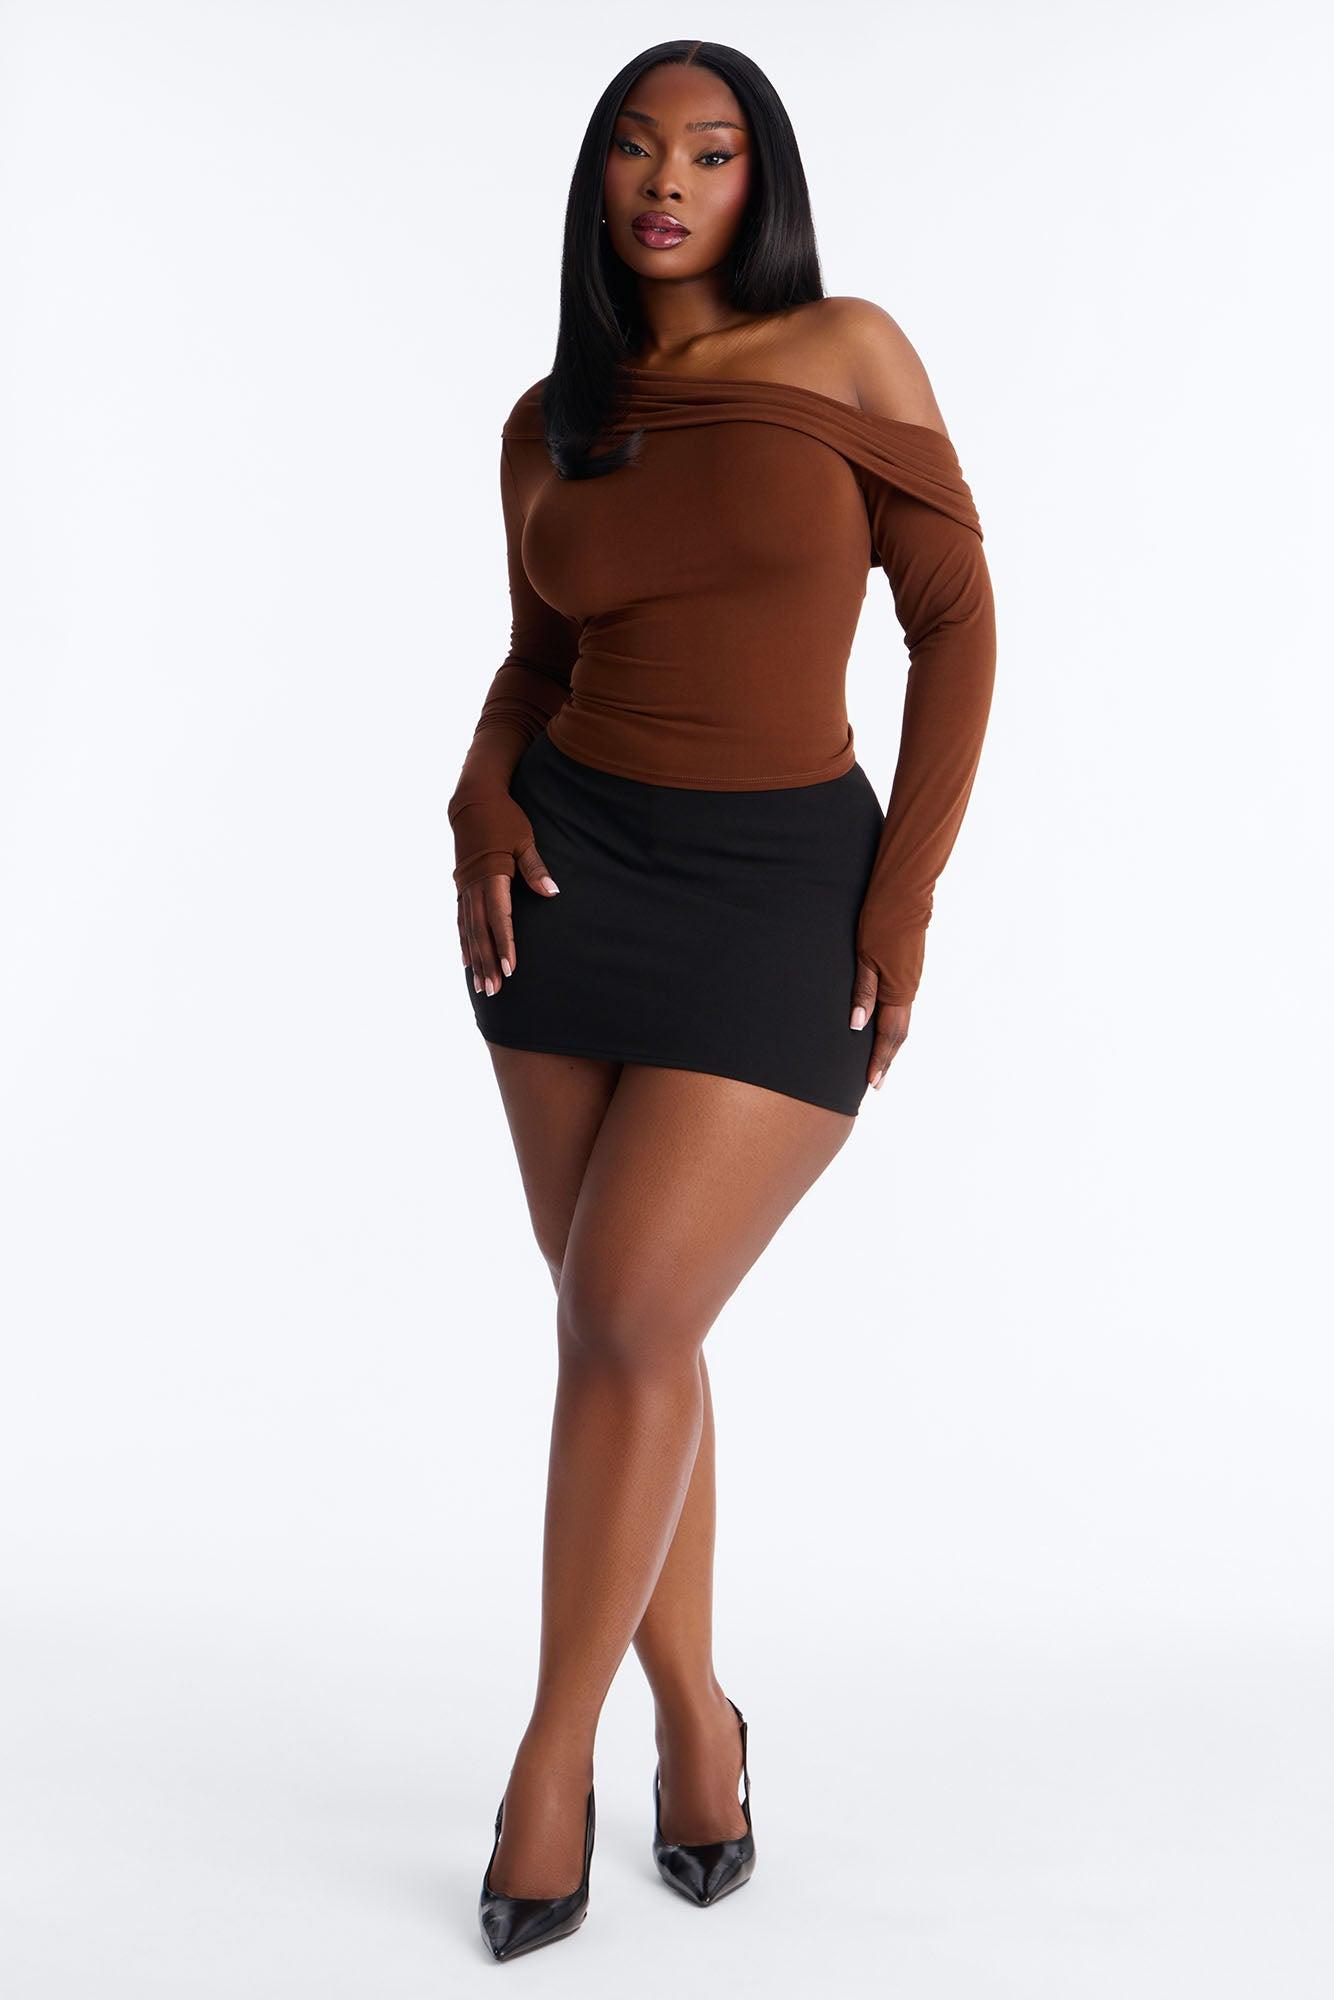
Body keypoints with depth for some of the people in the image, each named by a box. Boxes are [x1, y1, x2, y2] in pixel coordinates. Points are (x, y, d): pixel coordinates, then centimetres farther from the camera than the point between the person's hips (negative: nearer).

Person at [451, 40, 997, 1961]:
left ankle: (552, 1755, 5)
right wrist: (482, 803, -2)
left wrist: (909, 889, -10)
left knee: (625, 1318, -14)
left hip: (787, 902, -4)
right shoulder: (549, 424, 9)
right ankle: (694, 1712, 26)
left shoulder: (848, 352, -2)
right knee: (630, 1328, 7)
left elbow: (957, 611, -2)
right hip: (579, 885, 4)